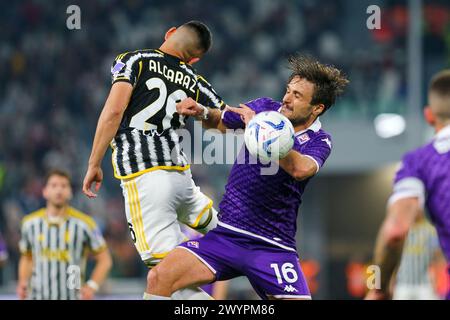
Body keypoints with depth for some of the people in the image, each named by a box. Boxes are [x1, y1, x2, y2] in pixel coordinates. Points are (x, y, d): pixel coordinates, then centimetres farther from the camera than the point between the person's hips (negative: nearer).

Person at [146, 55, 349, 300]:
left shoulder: (319, 141, -4)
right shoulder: (265, 108, 5)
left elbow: (300, 169, -28)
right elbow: (220, 121, 25)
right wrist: (200, 112, 4)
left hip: (272, 247, -2)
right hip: (225, 232, 2)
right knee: (158, 278, -17)